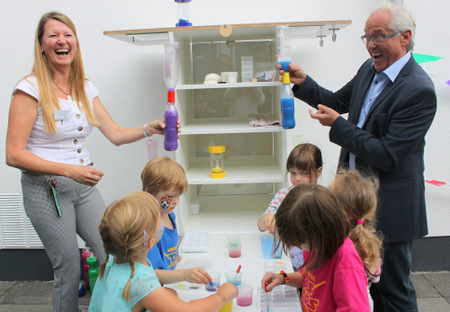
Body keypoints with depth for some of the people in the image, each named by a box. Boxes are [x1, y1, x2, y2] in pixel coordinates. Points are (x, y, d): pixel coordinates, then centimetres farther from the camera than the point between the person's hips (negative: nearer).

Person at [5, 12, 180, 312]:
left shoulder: (86, 88, 7)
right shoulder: (31, 89, -12)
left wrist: (149, 129, -12)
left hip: (84, 185, 6)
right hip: (46, 190, -5)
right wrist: (68, 170, -24)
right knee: (69, 270, 2)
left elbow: (115, 134, 6)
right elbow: (14, 154, -15)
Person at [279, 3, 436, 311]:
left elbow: (388, 155, -25)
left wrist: (338, 125, -21)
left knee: (393, 287, 10)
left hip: (390, 204, -8)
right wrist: (302, 82, 1)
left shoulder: (419, 90, -22)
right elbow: (338, 102, 16)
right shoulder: (370, 69, 3)